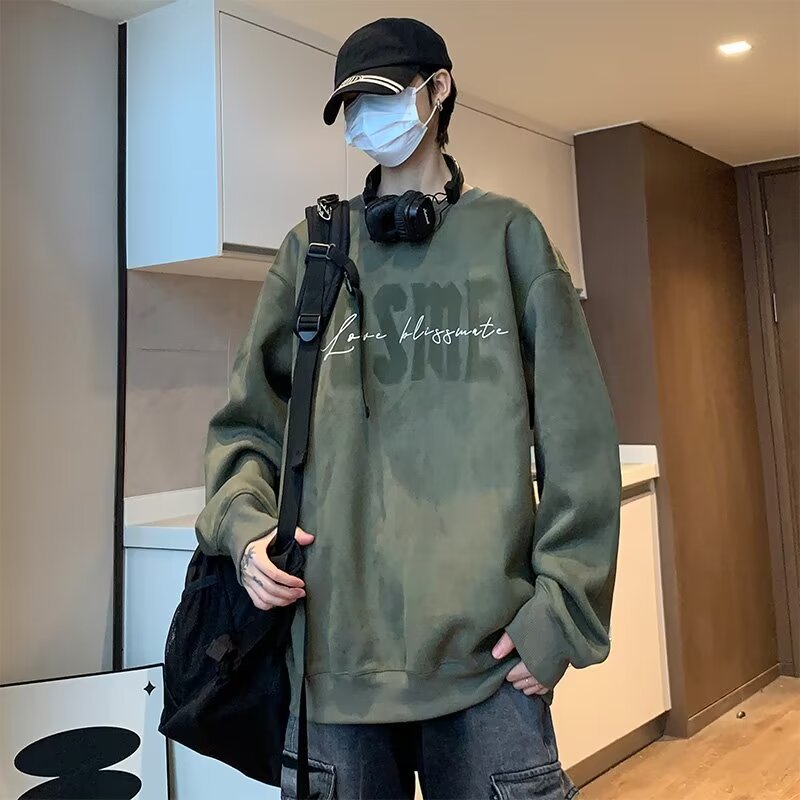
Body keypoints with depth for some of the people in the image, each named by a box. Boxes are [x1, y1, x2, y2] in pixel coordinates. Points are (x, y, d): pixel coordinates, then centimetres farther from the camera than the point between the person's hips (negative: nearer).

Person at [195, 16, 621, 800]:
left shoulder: (508, 235, 6)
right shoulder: (314, 249, 10)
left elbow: (575, 435, 2)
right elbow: (247, 424, 11)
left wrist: (564, 602, -4)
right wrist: (244, 523, -8)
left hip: (488, 653, -1)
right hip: (332, 646, 2)